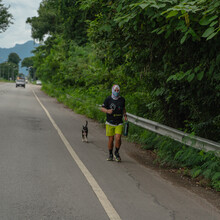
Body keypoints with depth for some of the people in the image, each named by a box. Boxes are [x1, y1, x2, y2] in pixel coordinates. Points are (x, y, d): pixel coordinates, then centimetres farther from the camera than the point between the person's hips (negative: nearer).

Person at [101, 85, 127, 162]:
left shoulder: (122, 99, 2)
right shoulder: (108, 99, -6)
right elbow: (102, 108, -1)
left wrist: (125, 115, 4)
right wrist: (107, 111, -21)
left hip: (119, 123, 1)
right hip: (110, 123, -1)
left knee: (118, 138, -15)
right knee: (111, 139, 2)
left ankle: (116, 153, 9)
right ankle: (110, 155, 23)